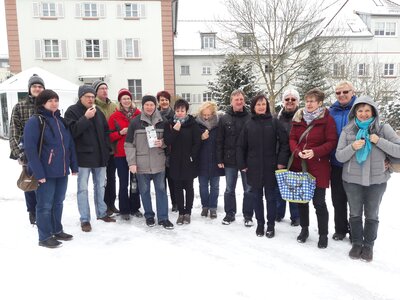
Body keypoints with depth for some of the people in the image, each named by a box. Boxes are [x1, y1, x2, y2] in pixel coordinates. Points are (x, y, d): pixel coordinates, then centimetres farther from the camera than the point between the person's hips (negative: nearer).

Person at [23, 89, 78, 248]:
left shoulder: (60, 120, 13)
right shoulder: (34, 121, -9)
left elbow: (70, 144, 14)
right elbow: (30, 148, -15)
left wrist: (73, 165, 10)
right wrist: (38, 172, -19)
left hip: (62, 171, 7)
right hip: (45, 172, -7)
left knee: (58, 202, 16)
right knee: (45, 205, 3)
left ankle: (57, 231, 31)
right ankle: (44, 237, 16)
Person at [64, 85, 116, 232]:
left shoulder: (98, 112, 11)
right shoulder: (72, 111, -4)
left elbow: (105, 131, 16)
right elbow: (72, 131, -16)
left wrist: (107, 149, 9)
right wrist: (86, 118, -22)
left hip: (99, 156, 5)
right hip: (83, 156, -5)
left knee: (100, 186, 14)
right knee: (83, 188, 1)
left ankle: (102, 213, 28)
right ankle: (85, 219, 10)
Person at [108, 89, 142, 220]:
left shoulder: (138, 114, 5)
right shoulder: (114, 116, 2)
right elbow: (110, 136, 1)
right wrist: (120, 133, -14)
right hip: (121, 154, -2)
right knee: (124, 183, 2)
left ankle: (135, 208, 22)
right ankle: (124, 210, 15)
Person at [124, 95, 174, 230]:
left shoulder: (162, 121, 4)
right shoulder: (135, 122, -2)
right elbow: (129, 144, -3)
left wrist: (162, 143, -8)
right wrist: (131, 162, -9)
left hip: (159, 162, 2)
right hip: (141, 163, -1)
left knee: (161, 189, 5)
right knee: (144, 190, 9)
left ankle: (163, 217, 15)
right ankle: (149, 215, 25)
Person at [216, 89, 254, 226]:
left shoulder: (250, 118, -2)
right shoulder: (224, 119, 2)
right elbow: (219, 141, 2)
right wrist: (219, 159, -2)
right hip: (230, 160, 1)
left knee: (248, 189, 8)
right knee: (229, 189, 11)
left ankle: (248, 215, 21)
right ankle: (230, 213, 25)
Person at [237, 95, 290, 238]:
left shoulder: (274, 123, 0)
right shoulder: (248, 124, 4)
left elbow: (284, 143, -2)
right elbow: (241, 146, 5)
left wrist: (282, 161, -9)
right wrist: (242, 164, 0)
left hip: (270, 167, -1)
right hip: (253, 168, 2)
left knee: (270, 197, 8)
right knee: (256, 197, 10)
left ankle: (271, 225, 22)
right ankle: (260, 223, 26)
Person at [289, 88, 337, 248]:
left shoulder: (327, 119, -5)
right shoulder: (298, 118, 8)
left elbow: (332, 142, -8)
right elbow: (292, 138, 7)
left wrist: (315, 152, -21)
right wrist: (298, 151, -12)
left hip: (318, 167, -4)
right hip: (299, 165, 5)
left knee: (319, 202, 1)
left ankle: (323, 235, 17)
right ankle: (304, 229, 32)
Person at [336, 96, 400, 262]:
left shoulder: (383, 129, -3)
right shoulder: (347, 131, -2)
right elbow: (339, 156, -3)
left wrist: (379, 141, -19)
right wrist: (352, 147, -21)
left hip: (377, 180, 0)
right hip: (352, 180, 1)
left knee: (372, 215, 13)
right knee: (355, 214, 13)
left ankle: (368, 245, 30)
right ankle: (357, 243, 31)